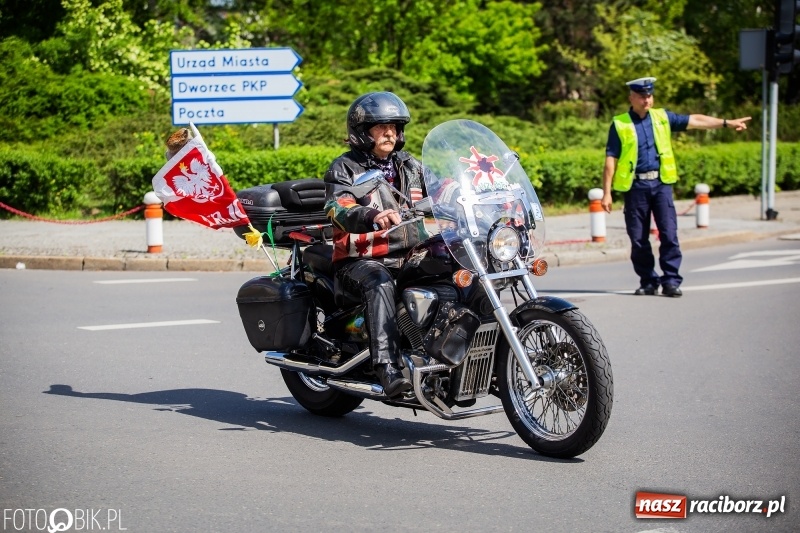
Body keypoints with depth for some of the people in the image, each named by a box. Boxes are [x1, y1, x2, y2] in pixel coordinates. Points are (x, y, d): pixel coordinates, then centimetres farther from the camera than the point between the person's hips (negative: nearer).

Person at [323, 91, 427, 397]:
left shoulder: (410, 166, 20)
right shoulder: (345, 168, 2)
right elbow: (339, 211, -17)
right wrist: (373, 217, -38)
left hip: (410, 257, 6)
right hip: (362, 260, -6)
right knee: (380, 285, -38)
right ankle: (388, 369, -48)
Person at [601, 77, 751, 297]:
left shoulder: (662, 117, 11)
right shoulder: (619, 124, 2)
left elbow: (695, 121, 13)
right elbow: (610, 160, -1)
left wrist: (727, 123, 10)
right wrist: (606, 192, -5)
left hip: (661, 183, 2)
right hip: (635, 186, -2)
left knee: (669, 234, -5)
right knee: (638, 239, 3)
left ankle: (671, 280, 0)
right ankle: (648, 281, 15)